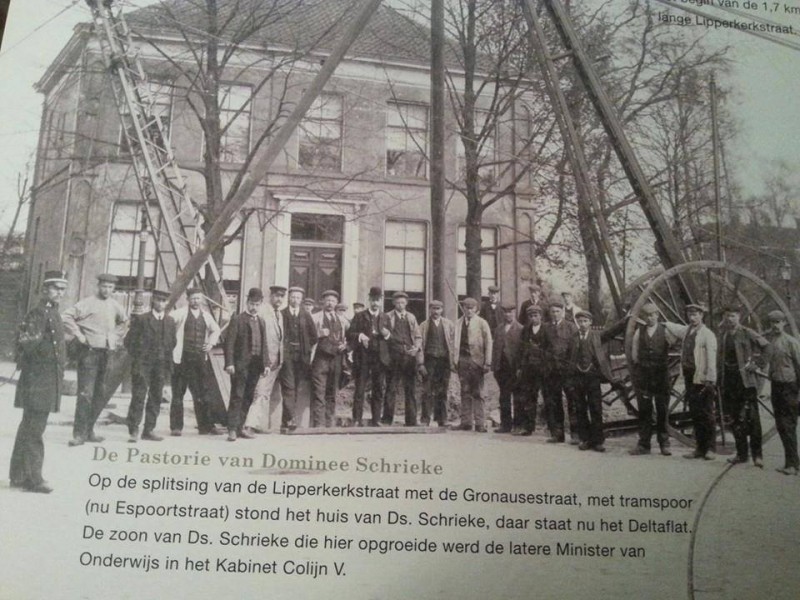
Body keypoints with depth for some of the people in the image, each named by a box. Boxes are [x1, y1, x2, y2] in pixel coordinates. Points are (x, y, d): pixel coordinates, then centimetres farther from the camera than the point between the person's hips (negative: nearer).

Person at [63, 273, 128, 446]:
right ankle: (79, 433, -1)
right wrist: (78, 335, -12)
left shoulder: (115, 306, 11)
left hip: (107, 353, 6)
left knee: (102, 394, 8)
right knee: (86, 394, -7)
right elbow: (66, 317, -12)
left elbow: (123, 321, 30)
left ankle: (88, 430, 20)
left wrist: (117, 337, 17)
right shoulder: (88, 303, -7)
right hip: (89, 352, -6)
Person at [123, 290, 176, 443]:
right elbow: (129, 341, -1)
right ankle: (133, 431, -2)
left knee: (156, 398, 6)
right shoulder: (141, 319, -1)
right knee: (138, 396, -6)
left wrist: (167, 360, 8)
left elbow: (173, 342, 17)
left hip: (161, 365, 4)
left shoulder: (170, 321, 12)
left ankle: (148, 430, 13)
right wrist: (136, 359, -5)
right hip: (143, 364, -4)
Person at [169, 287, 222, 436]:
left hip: (199, 359, 4)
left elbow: (215, 330, 27)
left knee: (201, 394, 5)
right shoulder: (181, 313, -3)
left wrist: (211, 342, 12)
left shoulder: (206, 315, 11)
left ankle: (206, 426, 10)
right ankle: (176, 427, 9)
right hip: (181, 358, -4)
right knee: (178, 394, 3)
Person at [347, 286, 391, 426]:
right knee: (360, 390, -4)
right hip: (363, 357, -3)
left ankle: (376, 420, 9)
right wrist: (359, 335, -18)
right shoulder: (360, 316, 7)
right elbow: (349, 334, 1)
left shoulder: (385, 317, 16)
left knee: (379, 391, 2)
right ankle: (357, 420, -2)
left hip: (380, 358, 3)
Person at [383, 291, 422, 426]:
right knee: (391, 389, -5)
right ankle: (387, 419, 1)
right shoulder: (388, 317, 6)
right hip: (394, 356, -3)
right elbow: (384, 334, 6)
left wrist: (416, 347, -3)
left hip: (410, 356, 3)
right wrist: (387, 335, -17)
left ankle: (411, 421, 8)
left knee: (411, 389, 3)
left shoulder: (411, 318, 16)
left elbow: (418, 337, 16)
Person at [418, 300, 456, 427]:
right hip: (429, 360, -1)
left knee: (442, 392, 5)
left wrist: (453, 361, -2)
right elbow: (420, 345, 2)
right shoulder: (424, 325, 7)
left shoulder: (449, 325, 10)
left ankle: (442, 419, 13)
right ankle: (425, 420, -1)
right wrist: (420, 363, -6)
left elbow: (453, 343, 6)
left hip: (444, 360, 1)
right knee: (428, 392, -5)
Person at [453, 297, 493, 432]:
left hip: (476, 361, -3)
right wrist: (455, 360, 2)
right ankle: (466, 422, 10)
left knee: (478, 393, -2)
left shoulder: (482, 323, 2)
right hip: (462, 360, 3)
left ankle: (480, 424, 0)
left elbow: (488, 343, 0)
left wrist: (487, 363, -7)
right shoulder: (459, 323, 11)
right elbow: (455, 342, 11)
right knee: (465, 392, 5)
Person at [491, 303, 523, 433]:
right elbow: (495, 347, 12)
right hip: (502, 367, 5)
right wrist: (494, 366, 4)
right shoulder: (499, 328, 13)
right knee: (504, 398, 9)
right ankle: (505, 424, 15)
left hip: (515, 368, -5)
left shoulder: (520, 329, -2)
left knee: (517, 398, 1)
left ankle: (518, 425, 8)